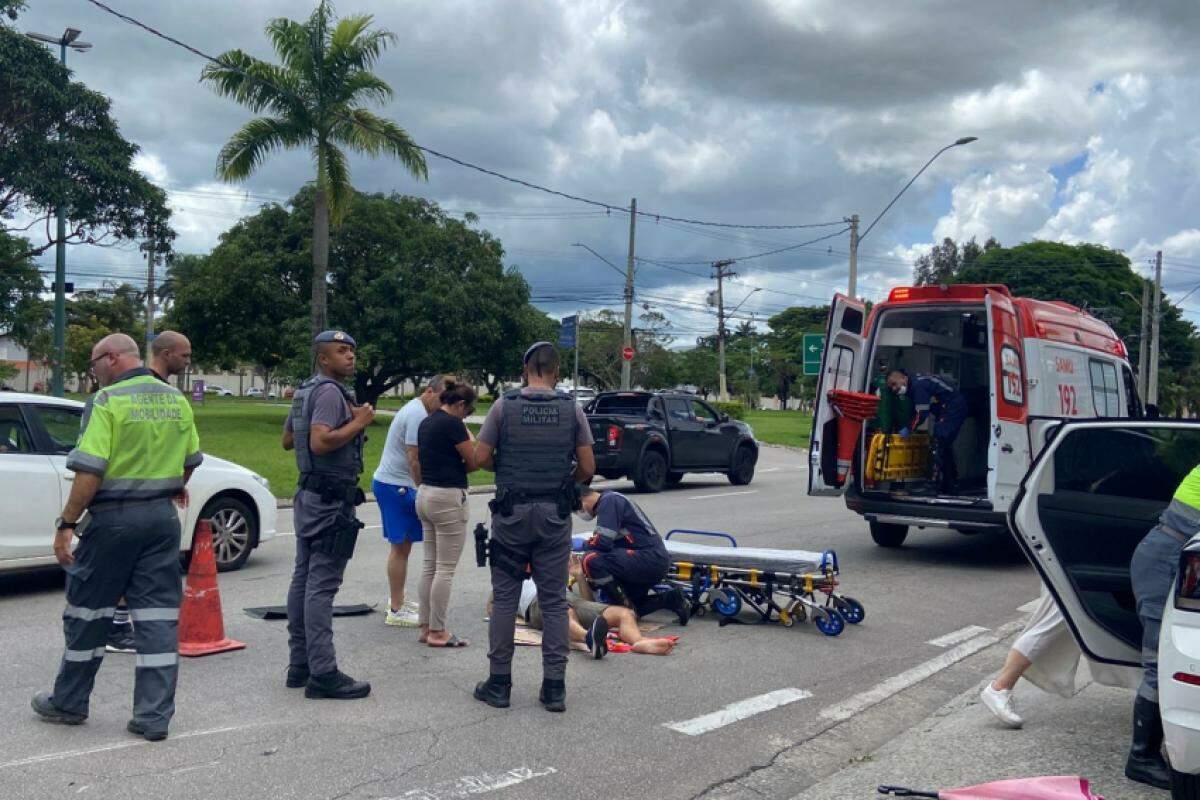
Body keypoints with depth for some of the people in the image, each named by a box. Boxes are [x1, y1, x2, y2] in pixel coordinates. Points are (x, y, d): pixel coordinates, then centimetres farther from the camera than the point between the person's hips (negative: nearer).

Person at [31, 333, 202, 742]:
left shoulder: (108, 401, -12)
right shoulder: (177, 400, 8)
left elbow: (90, 471, -18)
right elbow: (190, 462, 16)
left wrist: (66, 524, -13)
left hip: (114, 517, -5)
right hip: (163, 517, 5)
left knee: (88, 609, 11)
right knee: (158, 614, 5)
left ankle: (69, 702, 27)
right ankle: (154, 716, 6)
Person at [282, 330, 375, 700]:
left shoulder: (304, 392, 16)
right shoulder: (330, 392, -15)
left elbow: (287, 440, 24)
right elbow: (320, 443, -27)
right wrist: (357, 423, -17)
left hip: (310, 495, 11)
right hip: (331, 500, -11)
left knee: (303, 580, 13)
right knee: (322, 586, -9)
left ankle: (300, 664, 21)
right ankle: (323, 674, -7)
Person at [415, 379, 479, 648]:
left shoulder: (426, 423, 12)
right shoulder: (453, 424, -15)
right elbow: (474, 462, -12)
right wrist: (471, 443, 7)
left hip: (425, 494, 9)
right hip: (448, 497, -9)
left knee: (430, 565, 13)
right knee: (445, 569, -2)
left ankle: (426, 627, 19)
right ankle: (437, 632, 3)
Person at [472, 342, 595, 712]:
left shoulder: (504, 406, -4)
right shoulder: (572, 410, 0)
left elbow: (481, 458, -3)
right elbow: (587, 467, 0)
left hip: (511, 513, -1)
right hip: (555, 515, 1)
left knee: (505, 597, 7)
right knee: (554, 601, 6)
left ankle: (499, 683, 13)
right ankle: (554, 687, 8)